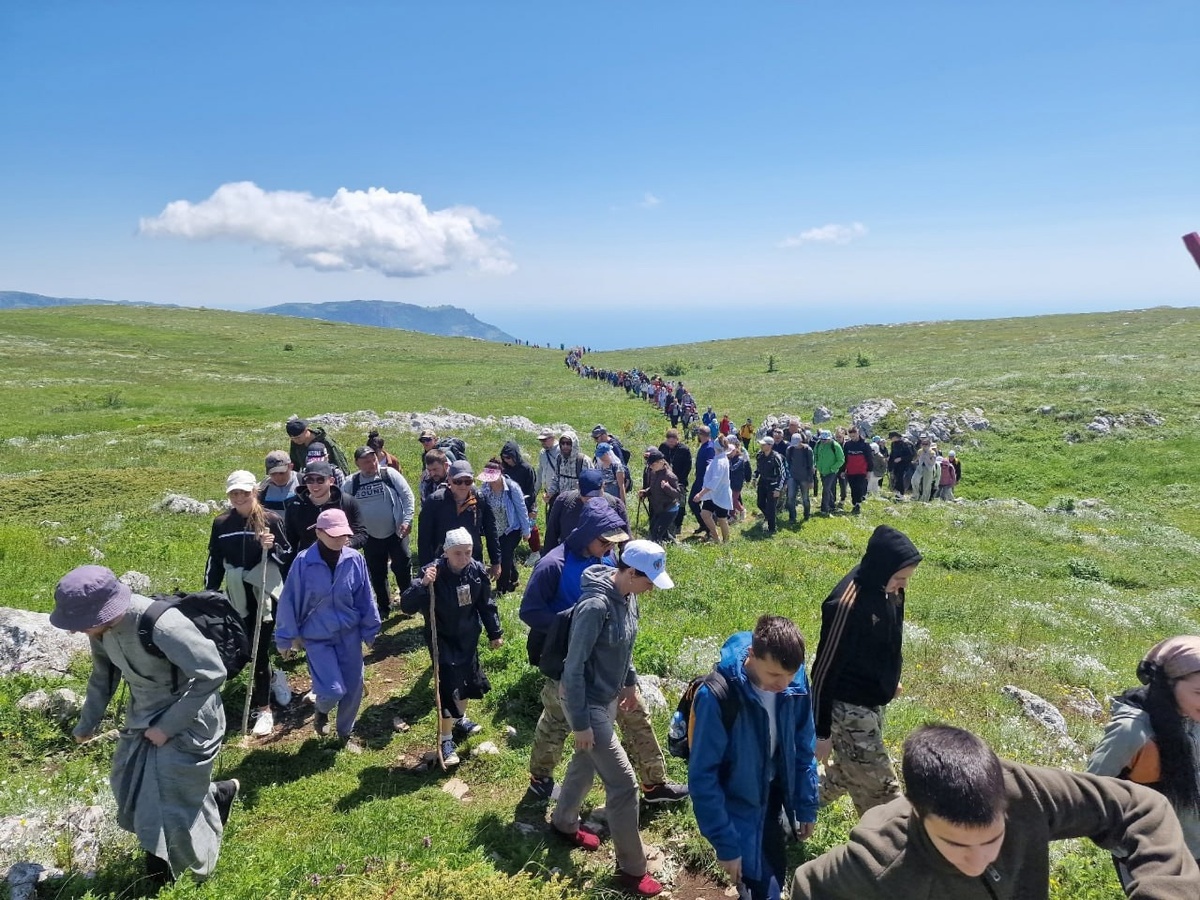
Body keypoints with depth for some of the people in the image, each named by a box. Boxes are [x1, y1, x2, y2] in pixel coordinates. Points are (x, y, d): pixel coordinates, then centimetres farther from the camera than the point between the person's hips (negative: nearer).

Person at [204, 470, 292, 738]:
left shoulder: (271, 520, -7)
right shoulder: (221, 524, 1)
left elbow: (287, 556, -2)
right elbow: (214, 562, 8)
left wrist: (272, 547, -21)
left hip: (266, 595, -3)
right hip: (238, 598, 3)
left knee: (260, 650, -2)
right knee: (253, 649, 9)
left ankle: (263, 708, 10)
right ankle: (273, 677, 40)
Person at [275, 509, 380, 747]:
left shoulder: (355, 560, -10)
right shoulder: (304, 562, -16)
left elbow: (365, 598, 1)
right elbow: (289, 601, -6)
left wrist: (369, 630, 8)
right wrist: (287, 637, 0)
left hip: (349, 633, 3)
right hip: (317, 636, -3)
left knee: (354, 687, 9)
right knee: (333, 690, -10)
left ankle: (346, 733, 35)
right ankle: (321, 712, 27)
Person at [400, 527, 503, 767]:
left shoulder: (477, 570, -13)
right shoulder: (433, 573, -26)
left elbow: (486, 604, 2)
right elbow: (407, 606, -30)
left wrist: (495, 633, 9)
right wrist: (422, 584, -47)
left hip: (468, 637, 5)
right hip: (443, 640, -5)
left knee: (468, 678, 20)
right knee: (448, 686, -6)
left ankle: (460, 720, 48)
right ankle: (445, 739, 14)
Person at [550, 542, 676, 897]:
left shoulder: (628, 596, -6)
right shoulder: (595, 606, -32)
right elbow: (574, 667, -25)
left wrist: (630, 681, 20)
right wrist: (580, 723, -20)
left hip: (608, 696, 8)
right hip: (588, 702, -8)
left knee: (586, 763, 27)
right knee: (624, 783, -1)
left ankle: (564, 823, 51)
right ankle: (632, 870, 17)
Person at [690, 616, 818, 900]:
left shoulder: (796, 682, -17)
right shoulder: (716, 696, -32)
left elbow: (803, 748, -1)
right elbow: (703, 777, -23)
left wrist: (807, 807, 5)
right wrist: (725, 843, -18)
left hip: (776, 794, 5)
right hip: (738, 805, -4)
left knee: (775, 874, 20)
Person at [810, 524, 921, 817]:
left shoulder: (889, 591, -5)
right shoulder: (848, 603, -29)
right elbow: (825, 669, -23)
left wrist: (890, 680, 25)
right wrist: (821, 730, -17)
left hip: (874, 702, 9)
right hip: (847, 708, -9)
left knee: (850, 773, 23)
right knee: (880, 790, 1)